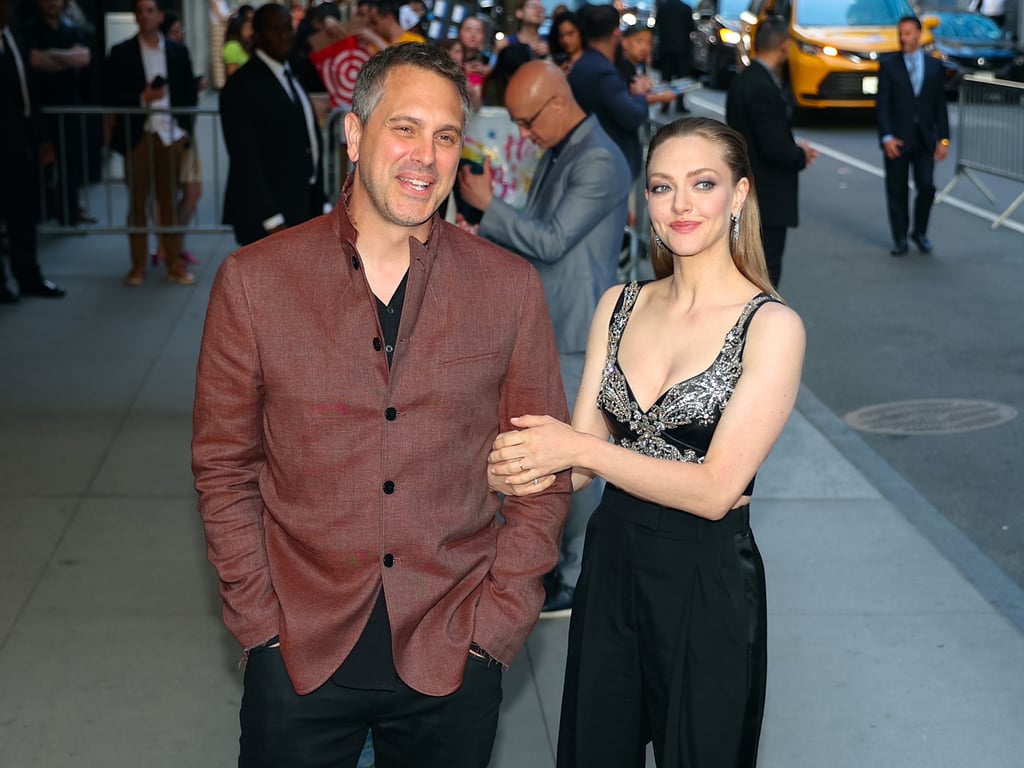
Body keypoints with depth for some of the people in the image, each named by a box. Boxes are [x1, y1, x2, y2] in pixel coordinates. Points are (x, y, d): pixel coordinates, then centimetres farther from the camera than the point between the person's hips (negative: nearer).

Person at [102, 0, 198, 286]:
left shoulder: (178, 52, 9)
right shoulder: (121, 53, 3)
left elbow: (190, 94, 10)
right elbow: (111, 95, -2)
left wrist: (185, 129, 1)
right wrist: (141, 98, -15)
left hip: (171, 135, 1)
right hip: (138, 136, -1)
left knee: (170, 201, 5)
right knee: (137, 202, 3)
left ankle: (174, 263, 10)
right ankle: (138, 265, 8)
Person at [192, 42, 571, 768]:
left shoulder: (510, 287, -2)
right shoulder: (254, 281, -4)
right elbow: (224, 467, 1)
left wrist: (497, 620, -4)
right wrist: (261, 621, -4)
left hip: (453, 657, 1)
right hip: (300, 653, 0)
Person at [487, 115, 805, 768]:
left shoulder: (771, 325, -13)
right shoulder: (619, 306, 4)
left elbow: (717, 488, -18)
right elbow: (584, 455, 2)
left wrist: (583, 450, -20)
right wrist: (525, 469, -19)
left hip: (708, 579, -5)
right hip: (611, 563, 5)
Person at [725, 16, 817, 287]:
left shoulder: (744, 80, 9)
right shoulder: (763, 88, -22)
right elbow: (774, 148, -25)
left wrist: (795, 148, 6)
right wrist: (801, 155, -6)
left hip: (749, 193, 10)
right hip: (766, 198, -10)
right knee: (765, 274, -3)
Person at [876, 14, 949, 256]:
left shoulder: (934, 65, 6)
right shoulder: (888, 64, 0)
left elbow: (940, 105, 7)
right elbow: (882, 104, -4)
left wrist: (943, 138, 2)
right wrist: (886, 137, -14)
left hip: (925, 139, 1)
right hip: (897, 138, -1)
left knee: (927, 187, -7)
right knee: (897, 191, 3)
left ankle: (920, 232, 14)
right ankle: (900, 238, 15)